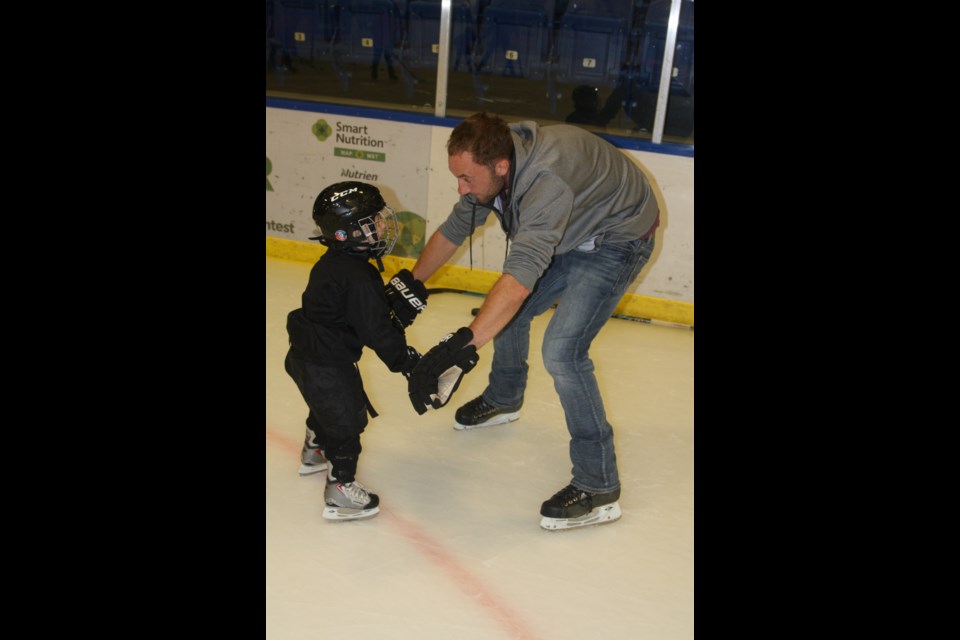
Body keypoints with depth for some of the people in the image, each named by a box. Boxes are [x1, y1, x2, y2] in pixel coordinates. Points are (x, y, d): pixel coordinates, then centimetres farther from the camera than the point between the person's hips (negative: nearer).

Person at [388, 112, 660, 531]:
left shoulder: (546, 179, -41)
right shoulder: (492, 166, -13)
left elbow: (520, 275, -51)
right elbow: (454, 230, 3)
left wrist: (460, 345, -58)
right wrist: (411, 285, 7)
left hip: (618, 237, -9)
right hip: (571, 235, 9)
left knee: (562, 350, -21)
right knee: (507, 312, 16)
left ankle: (599, 488, -9)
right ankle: (503, 400, 46)